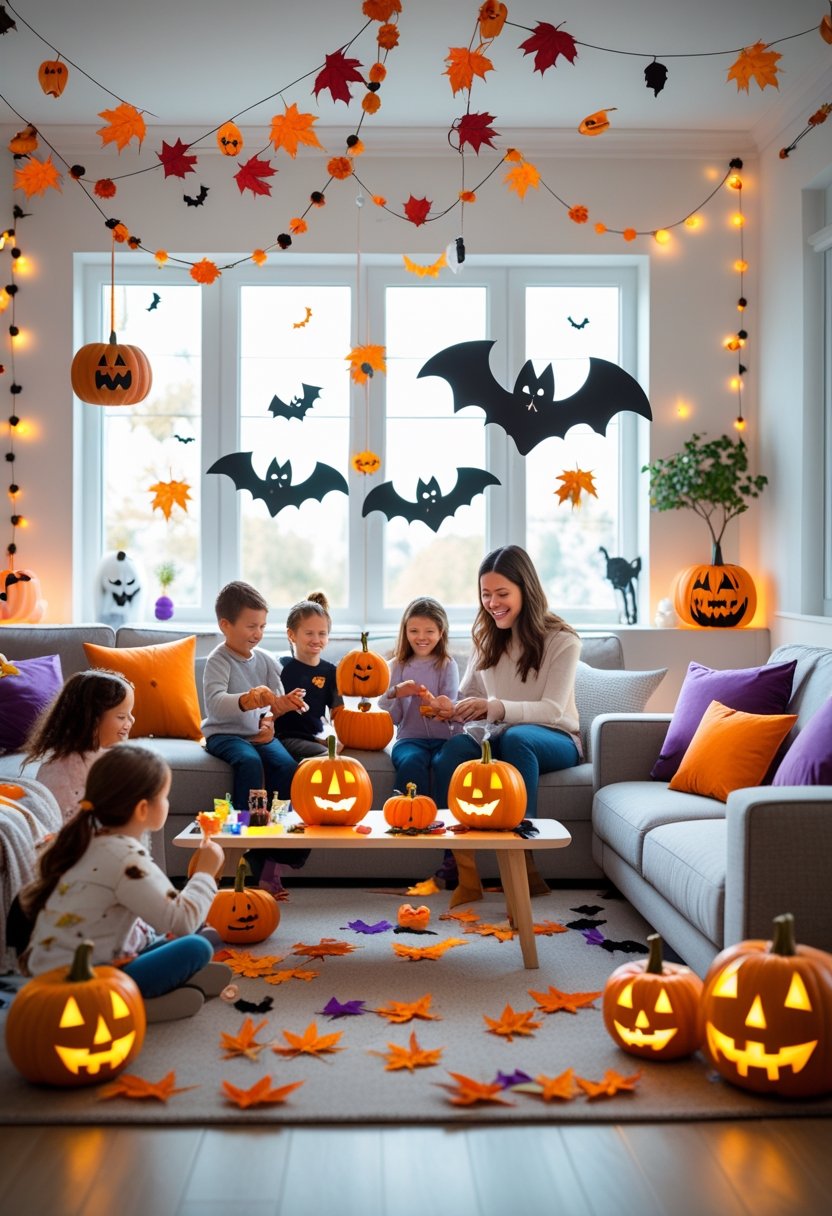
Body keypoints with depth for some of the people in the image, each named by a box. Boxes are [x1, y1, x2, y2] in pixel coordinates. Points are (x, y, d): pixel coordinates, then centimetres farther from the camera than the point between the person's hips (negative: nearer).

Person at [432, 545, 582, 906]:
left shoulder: (562, 640, -6)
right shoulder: (486, 638, 11)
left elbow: (552, 709, -17)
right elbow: (467, 697, 13)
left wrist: (493, 707, -32)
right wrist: (451, 709, -13)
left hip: (554, 739, -4)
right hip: (499, 737, 4)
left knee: (515, 738, -40)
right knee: (454, 748, -32)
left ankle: (524, 863, -37)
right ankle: (464, 873, -35)